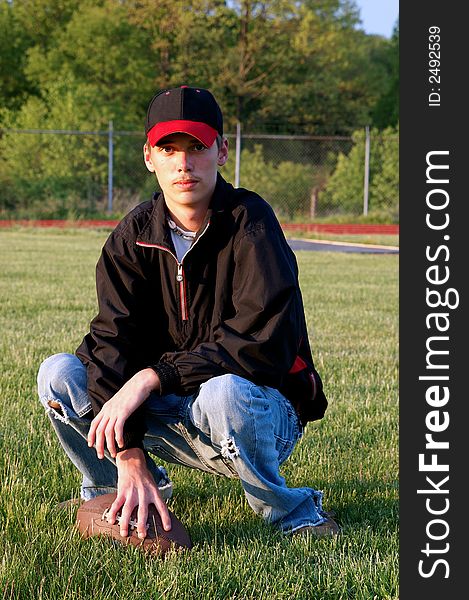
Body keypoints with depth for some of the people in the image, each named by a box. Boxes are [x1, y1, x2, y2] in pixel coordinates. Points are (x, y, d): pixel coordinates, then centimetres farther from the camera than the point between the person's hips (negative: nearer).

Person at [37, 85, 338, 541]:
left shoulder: (249, 222, -14)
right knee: (58, 373, -15)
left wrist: (154, 376, -30)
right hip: (170, 416, 4)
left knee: (224, 392, -39)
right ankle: (117, 487, 9)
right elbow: (113, 342, -14)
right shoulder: (135, 234, -2)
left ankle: (284, 508, -10)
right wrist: (130, 456, -29)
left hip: (266, 417, -4)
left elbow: (264, 343, -26)